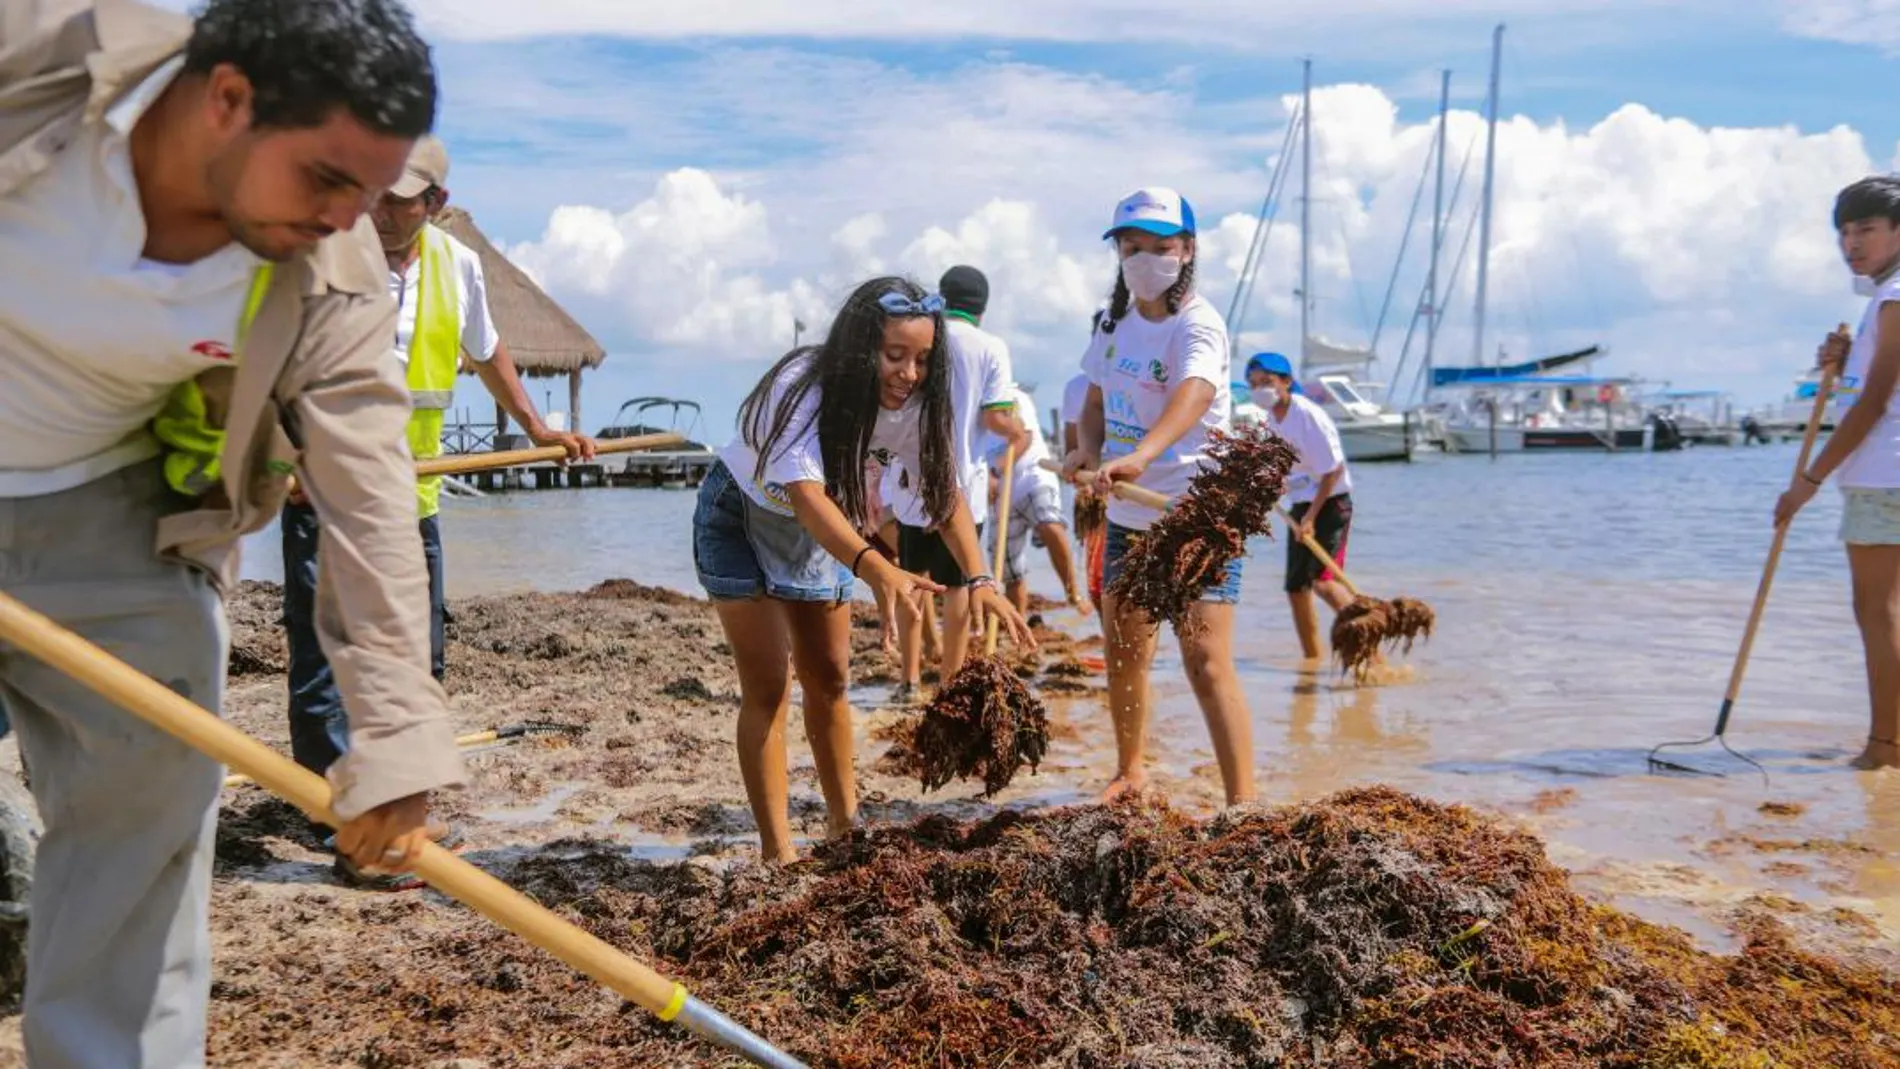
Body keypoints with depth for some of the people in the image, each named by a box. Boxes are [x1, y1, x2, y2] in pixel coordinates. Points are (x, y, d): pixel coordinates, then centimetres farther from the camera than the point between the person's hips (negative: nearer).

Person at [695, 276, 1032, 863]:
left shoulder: (916, 402, -20)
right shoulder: (804, 389, -37)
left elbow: (948, 491, -19)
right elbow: (805, 495, -50)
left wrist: (979, 579, -37)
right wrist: (878, 570, -66)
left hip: (817, 530, 5)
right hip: (742, 519, -5)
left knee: (828, 680, 11)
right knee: (767, 688, -8)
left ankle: (845, 824, 25)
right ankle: (777, 854, -3)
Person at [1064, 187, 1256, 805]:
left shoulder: (1197, 326, -17)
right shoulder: (1116, 321, 7)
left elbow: (1192, 396, -38)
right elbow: (1098, 398, 18)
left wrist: (1139, 456, -56)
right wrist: (1088, 448, -5)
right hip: (1128, 513, 8)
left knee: (1206, 662, -15)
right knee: (1124, 653, 17)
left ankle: (1243, 802, -11)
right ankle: (1129, 772, 37)